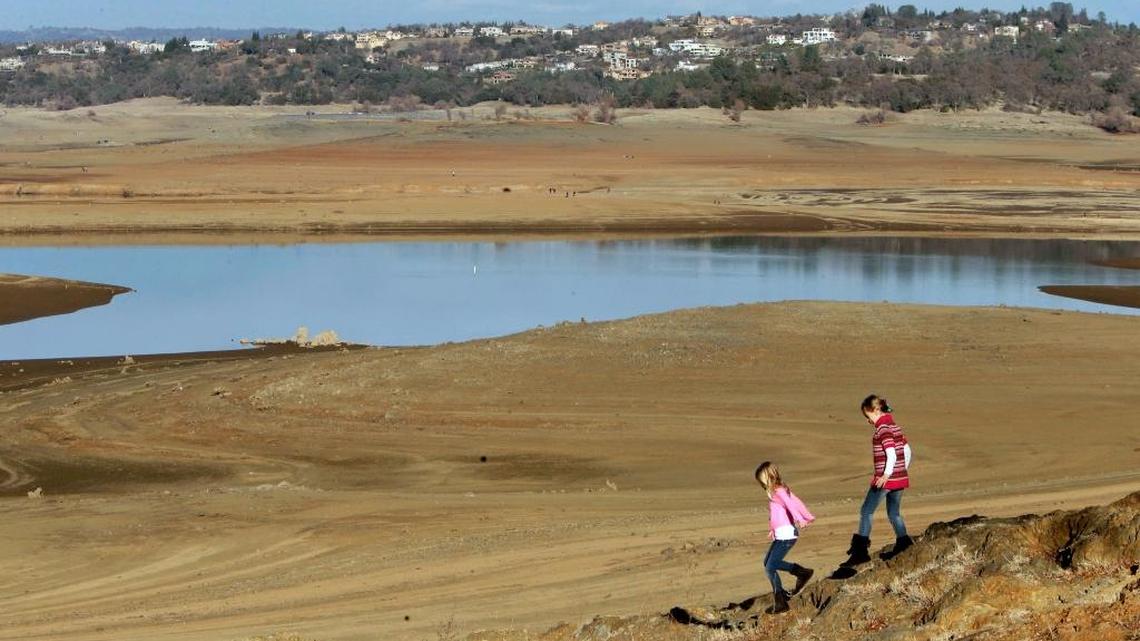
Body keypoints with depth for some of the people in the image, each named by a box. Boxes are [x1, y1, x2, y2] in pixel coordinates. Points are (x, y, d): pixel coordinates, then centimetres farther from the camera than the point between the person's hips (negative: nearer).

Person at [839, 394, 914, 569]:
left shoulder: (882, 428, -14)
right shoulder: (895, 426, 12)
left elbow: (891, 453, -23)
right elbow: (907, 451, 17)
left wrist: (886, 475, -29)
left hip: (886, 478, -9)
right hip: (900, 478, 9)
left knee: (866, 512, -1)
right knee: (894, 513, 18)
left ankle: (860, 551, -2)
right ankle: (903, 546, 14)